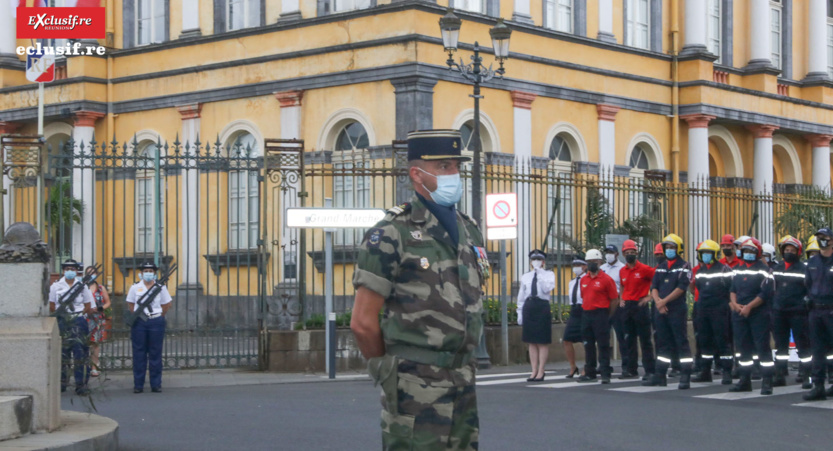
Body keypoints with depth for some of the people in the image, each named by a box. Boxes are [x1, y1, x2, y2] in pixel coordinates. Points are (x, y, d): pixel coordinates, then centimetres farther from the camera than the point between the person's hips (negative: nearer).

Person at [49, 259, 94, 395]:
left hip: (78, 322, -1)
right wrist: (62, 315, -5)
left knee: (80, 353, -5)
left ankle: (81, 384, -4)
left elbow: (88, 307, 8)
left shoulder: (82, 286, 7)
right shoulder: (56, 286, 8)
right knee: (61, 353, 2)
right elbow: (52, 306, 8)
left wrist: (76, 314, -3)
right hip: (61, 322, 1)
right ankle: (62, 383, 10)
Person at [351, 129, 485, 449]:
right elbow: (363, 322, -11)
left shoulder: (470, 232, 12)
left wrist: (462, 361, 14)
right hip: (415, 389, -7)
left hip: (463, 384, 7)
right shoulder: (392, 234, -11)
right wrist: (387, 370, 0)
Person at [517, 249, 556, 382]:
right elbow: (521, 296, 14)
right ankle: (534, 371, 10)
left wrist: (540, 275, -13)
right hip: (528, 306, 3)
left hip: (543, 306, -3)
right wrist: (520, 313, 11)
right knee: (532, 342, 6)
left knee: (543, 342, -1)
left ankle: (541, 372, 4)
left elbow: (547, 289, -13)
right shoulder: (525, 277, 14)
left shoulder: (549, 274, 5)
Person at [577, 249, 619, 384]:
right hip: (586, 314, 7)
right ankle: (590, 373, 17)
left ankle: (605, 374, -3)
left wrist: (606, 316, -3)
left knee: (603, 345, -5)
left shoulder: (606, 279, -7)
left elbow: (614, 300, -6)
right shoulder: (583, 280, 12)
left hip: (601, 314, -7)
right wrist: (586, 311, 14)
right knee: (588, 345, 10)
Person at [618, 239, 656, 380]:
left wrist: (650, 296, -8)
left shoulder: (644, 269, -7)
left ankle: (650, 370, -3)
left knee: (645, 340, -4)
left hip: (640, 306, -6)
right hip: (626, 307, 6)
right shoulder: (622, 271, 11)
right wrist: (621, 299, 13)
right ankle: (631, 369, 16)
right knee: (629, 340, 9)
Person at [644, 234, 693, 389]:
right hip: (660, 311, 6)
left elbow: (681, 288, -12)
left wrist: (664, 301, -14)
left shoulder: (684, 266, -2)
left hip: (677, 310, -6)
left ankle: (685, 377, -6)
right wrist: (658, 301, -9)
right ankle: (660, 376, 15)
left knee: (682, 343, -6)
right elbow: (654, 287, 10)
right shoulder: (660, 268, 17)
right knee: (662, 343, 10)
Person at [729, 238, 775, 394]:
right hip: (739, 314, 6)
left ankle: (767, 382, -4)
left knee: (763, 347, -7)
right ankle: (745, 380, 17)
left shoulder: (763, 269, -5)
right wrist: (735, 304, -5)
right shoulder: (738, 270, 15)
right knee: (743, 347, 10)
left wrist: (749, 307, -17)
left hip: (759, 314, -6)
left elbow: (765, 293, -12)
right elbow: (733, 289, 15)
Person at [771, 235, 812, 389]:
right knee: (780, 345, 10)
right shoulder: (776, 268, 12)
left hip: (798, 313, -5)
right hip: (779, 313, 5)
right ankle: (780, 375, 16)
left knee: (803, 345, -2)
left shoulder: (804, 269, -2)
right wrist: (771, 307, 14)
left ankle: (806, 376, 2)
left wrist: (807, 306, -8)